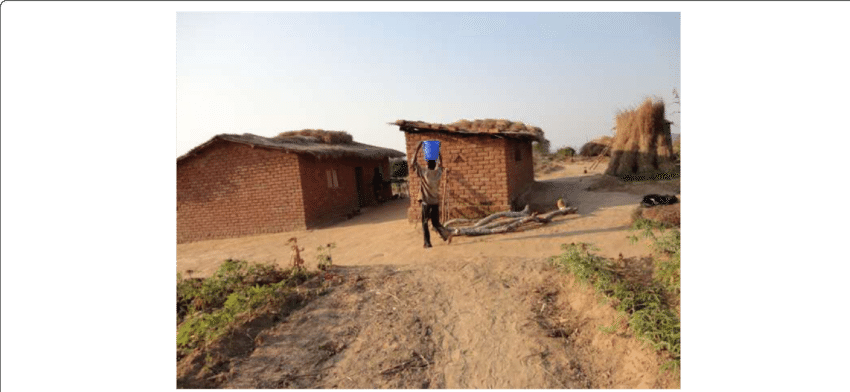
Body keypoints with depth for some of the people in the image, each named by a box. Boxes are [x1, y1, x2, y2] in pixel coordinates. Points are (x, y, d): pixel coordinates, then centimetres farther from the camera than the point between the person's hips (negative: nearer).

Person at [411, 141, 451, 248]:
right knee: (436, 222, 13)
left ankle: (427, 243, 7)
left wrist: (418, 149, 0)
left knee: (425, 224, 8)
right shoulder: (438, 173, 3)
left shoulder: (424, 173, -9)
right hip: (436, 202, 4)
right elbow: (441, 163, 23)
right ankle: (446, 233, -9)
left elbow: (414, 163, -4)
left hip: (426, 203, -4)